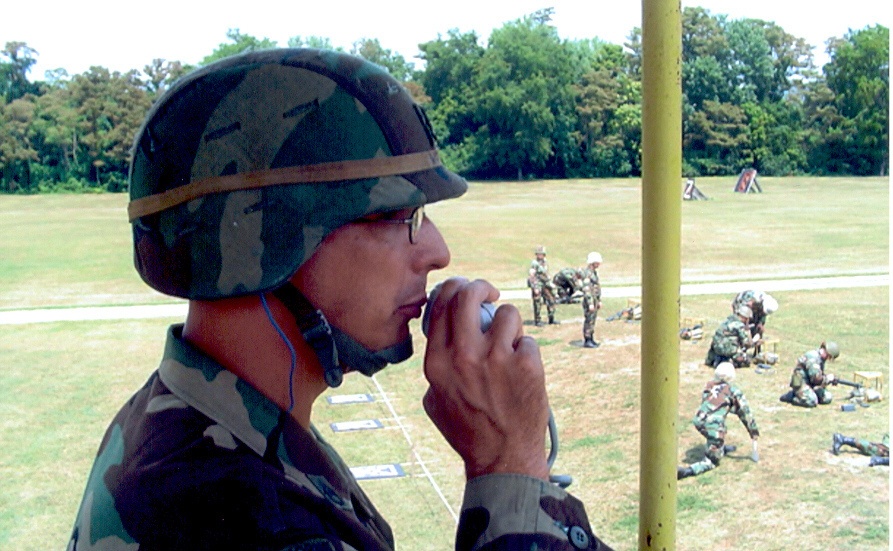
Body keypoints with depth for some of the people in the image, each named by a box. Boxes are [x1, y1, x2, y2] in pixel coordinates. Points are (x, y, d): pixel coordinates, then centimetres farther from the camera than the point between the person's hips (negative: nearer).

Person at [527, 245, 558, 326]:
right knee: (537, 304, -2)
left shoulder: (545, 262, 10)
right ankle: (538, 321, 7)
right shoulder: (534, 263, -14)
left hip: (545, 285, 8)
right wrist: (535, 287, -22)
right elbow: (531, 276, -18)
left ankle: (551, 319, 19)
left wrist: (550, 283, 20)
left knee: (551, 300, 9)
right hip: (537, 286, -8)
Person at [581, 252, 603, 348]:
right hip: (589, 300, -10)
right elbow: (586, 289, -23)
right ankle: (587, 341, 0)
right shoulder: (587, 273, -18)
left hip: (595, 300, 10)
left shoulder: (594, 272, 13)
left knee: (592, 320, 13)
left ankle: (591, 340, 19)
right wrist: (590, 304, -25)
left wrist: (599, 301, 20)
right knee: (588, 320, -5)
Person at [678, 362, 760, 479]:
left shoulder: (709, 386, 19)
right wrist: (754, 435, 20)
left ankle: (722, 448, 45)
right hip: (713, 426, -5)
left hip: (698, 421, 5)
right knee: (713, 461, 8)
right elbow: (746, 414, 11)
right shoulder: (735, 392, 8)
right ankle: (687, 471, -15)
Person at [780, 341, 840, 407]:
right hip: (800, 382, -10)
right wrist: (828, 378, -11)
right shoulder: (813, 358, -23)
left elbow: (820, 375, 17)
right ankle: (791, 396, -5)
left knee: (827, 398, 3)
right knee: (812, 402, -28)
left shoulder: (821, 358, 8)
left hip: (811, 384, 10)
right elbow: (816, 378, -26)